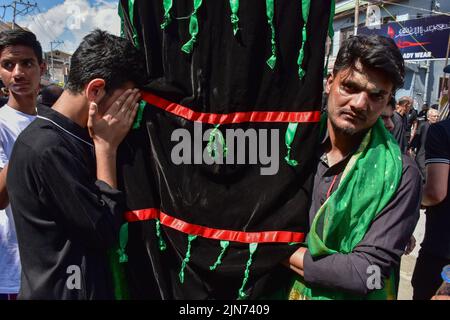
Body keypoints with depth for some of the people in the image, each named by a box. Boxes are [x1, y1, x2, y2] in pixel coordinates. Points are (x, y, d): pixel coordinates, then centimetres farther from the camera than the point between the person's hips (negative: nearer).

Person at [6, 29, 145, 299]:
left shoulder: (69, 136, 4)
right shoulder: (48, 149, -24)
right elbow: (105, 230, -21)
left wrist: (103, 144, -6)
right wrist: (106, 146, -18)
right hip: (61, 289, -8)